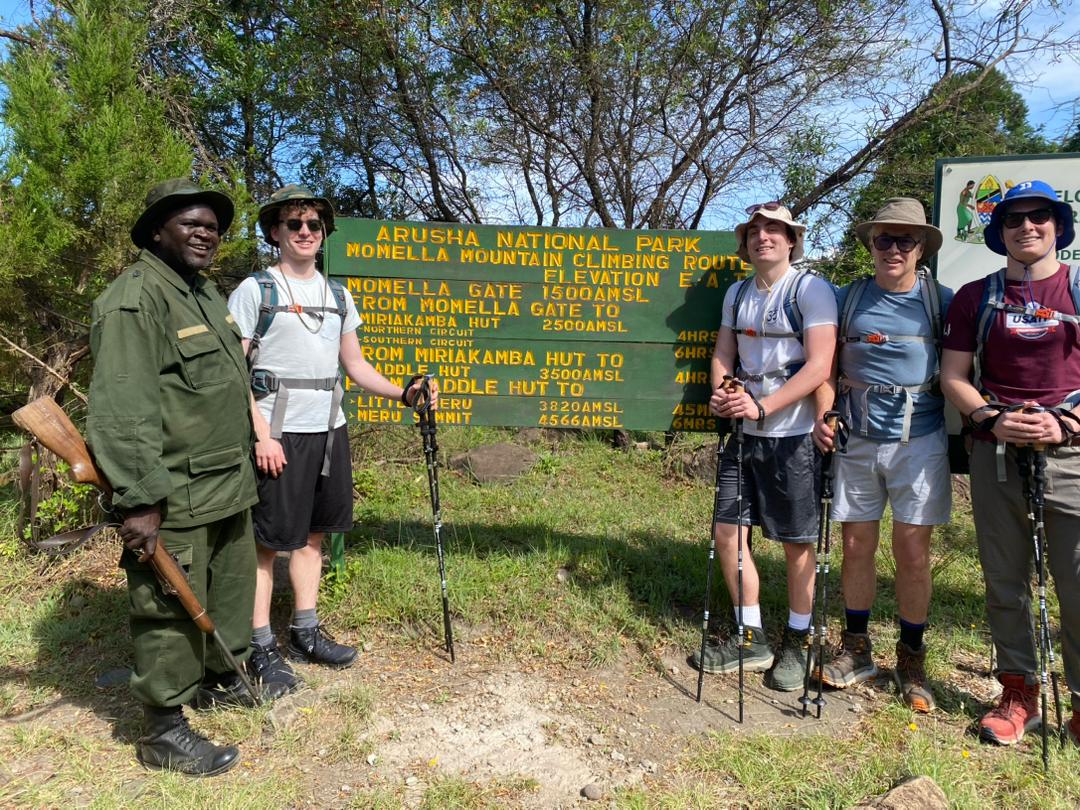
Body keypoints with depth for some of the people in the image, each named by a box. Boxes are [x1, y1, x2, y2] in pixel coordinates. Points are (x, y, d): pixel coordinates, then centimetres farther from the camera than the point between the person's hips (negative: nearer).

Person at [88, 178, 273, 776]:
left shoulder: (207, 294, 15)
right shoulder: (135, 298, -16)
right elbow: (121, 409, -23)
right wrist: (140, 499, -25)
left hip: (229, 489, 10)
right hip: (175, 498, -9)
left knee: (233, 591, 22)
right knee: (171, 612, 2)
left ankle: (218, 678, 42)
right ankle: (164, 733, 18)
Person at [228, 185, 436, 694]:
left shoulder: (338, 296, 14)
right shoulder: (253, 291, -3)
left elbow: (355, 365, 17)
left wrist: (402, 393, 2)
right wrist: (261, 436, -16)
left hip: (329, 430, 6)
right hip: (279, 434, -6)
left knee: (313, 533, 14)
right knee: (267, 539, 1)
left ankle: (306, 633, 27)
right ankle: (261, 647, 14)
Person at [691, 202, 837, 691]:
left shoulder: (811, 289, -9)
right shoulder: (737, 293, 11)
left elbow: (819, 367, -16)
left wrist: (761, 407, -23)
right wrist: (720, 393, -7)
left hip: (793, 436, -6)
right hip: (743, 433, 6)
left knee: (797, 544, 6)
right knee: (726, 532, 7)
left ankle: (796, 645, 25)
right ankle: (752, 640, 24)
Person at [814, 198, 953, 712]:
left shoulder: (941, 301, 2)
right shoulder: (848, 299, 6)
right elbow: (827, 365, 10)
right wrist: (821, 416, -2)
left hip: (919, 439, -1)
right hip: (857, 438, 2)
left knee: (912, 551, 1)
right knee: (856, 546, 7)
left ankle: (911, 658, 21)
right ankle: (856, 649, 25)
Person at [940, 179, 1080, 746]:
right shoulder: (975, 297, 9)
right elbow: (953, 376, 7)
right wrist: (995, 420, -9)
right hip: (995, 454, 2)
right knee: (1004, 581, 8)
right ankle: (1018, 692, 22)